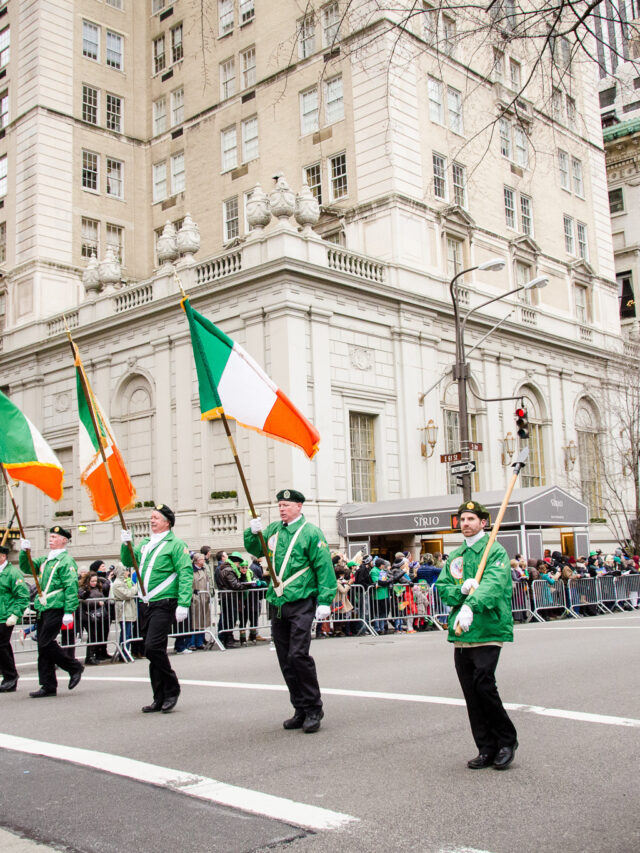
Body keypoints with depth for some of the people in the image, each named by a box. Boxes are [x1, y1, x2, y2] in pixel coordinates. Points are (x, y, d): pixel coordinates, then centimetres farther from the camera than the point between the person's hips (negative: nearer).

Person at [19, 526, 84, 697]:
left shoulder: (66, 561, -7)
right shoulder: (46, 560, 19)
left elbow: (72, 587, -13)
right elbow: (26, 567, 21)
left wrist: (69, 612, -19)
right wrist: (25, 552, 2)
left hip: (56, 608, -9)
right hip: (42, 609, 9)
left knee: (45, 644, -13)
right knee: (43, 646, 7)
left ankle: (75, 668, 3)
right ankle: (48, 685, 13)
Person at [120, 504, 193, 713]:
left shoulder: (175, 544, -5)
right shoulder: (145, 544, 17)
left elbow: (186, 574, -11)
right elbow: (128, 562, 19)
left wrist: (183, 604, -19)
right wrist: (126, 545, 0)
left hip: (165, 604, -7)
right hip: (148, 604, 8)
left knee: (153, 647, -17)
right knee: (153, 650, 9)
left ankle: (171, 689, 0)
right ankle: (160, 698, 17)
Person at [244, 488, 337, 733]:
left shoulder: (311, 533, -4)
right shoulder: (274, 529, 13)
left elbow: (324, 568, -6)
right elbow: (254, 549, 24)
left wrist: (325, 601, -12)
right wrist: (253, 532, 3)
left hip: (301, 603, -6)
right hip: (277, 603, 7)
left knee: (298, 655, -15)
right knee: (285, 660, 8)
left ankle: (314, 709, -1)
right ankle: (301, 710, 19)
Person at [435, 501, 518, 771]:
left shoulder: (495, 552, -3)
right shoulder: (455, 556, 18)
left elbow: (493, 583, -21)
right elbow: (442, 587, 11)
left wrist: (471, 606, -36)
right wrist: (461, 589, -10)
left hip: (487, 630, -6)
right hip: (460, 632, 7)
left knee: (483, 684, -15)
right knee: (470, 693, 7)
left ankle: (507, 740, 7)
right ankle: (487, 749, 18)